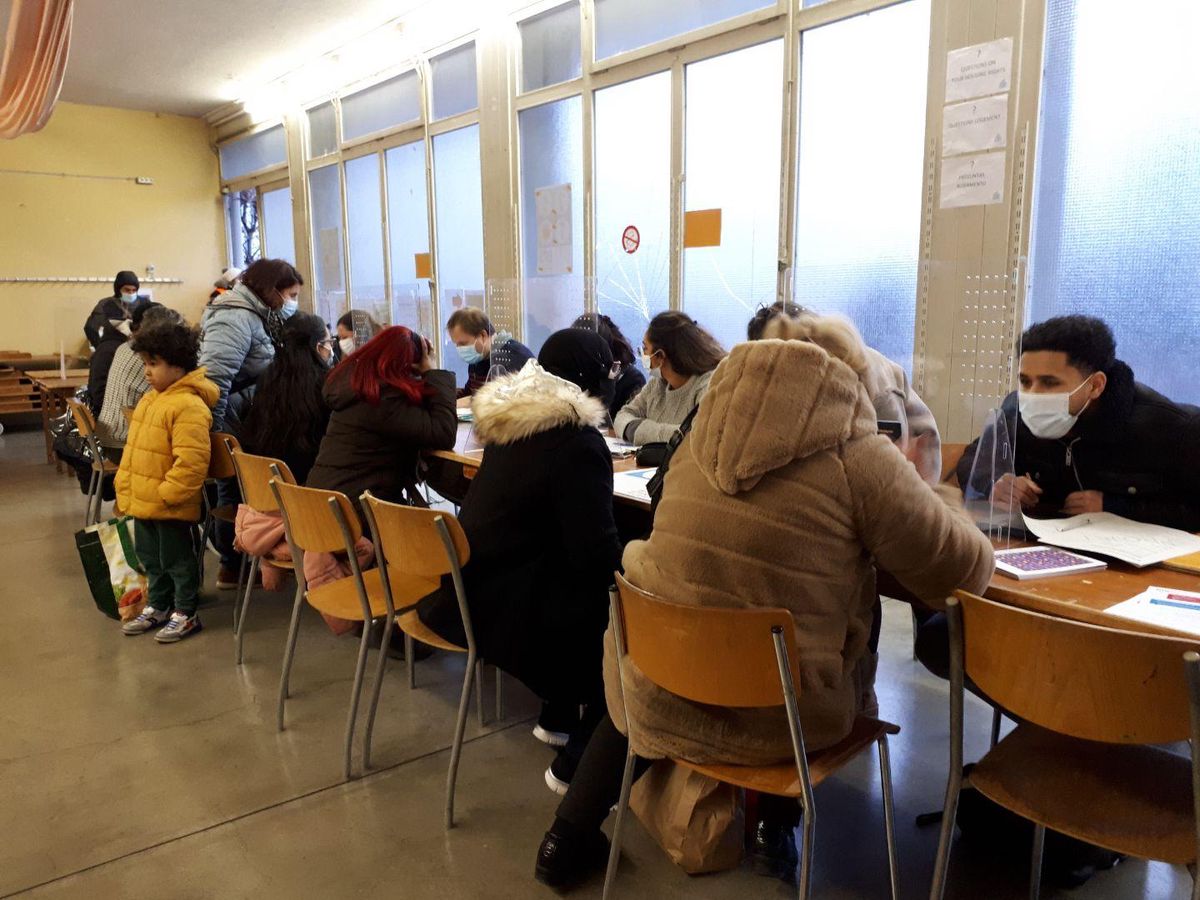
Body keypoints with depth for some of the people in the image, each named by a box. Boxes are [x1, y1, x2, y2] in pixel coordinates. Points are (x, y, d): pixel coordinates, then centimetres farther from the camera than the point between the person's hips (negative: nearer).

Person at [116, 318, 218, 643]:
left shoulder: (189, 406, -22)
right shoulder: (151, 398, 10)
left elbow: (191, 461, -26)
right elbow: (134, 448, 20)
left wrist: (167, 494, -23)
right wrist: (125, 485, 17)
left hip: (169, 505, -9)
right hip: (141, 500, 10)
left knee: (177, 559, 5)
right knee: (151, 558, 22)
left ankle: (186, 613, 20)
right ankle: (158, 606, 37)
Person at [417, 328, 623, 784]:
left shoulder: (508, 421, 6)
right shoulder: (578, 442, -18)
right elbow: (596, 554, -20)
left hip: (460, 592, 9)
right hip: (502, 610, -9)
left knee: (589, 591, 22)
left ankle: (557, 717, 34)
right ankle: (578, 761, 10)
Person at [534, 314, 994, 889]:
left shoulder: (704, 432, 3)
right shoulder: (858, 456, -12)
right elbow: (966, 569, -6)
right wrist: (939, 496, 15)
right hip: (775, 717, -3)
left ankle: (570, 840, 40)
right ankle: (779, 824, 41)